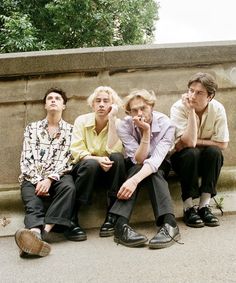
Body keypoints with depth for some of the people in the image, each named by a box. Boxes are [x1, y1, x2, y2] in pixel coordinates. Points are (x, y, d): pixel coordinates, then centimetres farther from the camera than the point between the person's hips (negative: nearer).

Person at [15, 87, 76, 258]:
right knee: (33, 204, -30)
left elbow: (64, 159, 0)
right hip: (33, 178, 1)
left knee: (68, 187, -35)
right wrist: (38, 181, -11)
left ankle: (40, 233, -47)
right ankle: (36, 235, -60)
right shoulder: (32, 128, 18)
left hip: (58, 176, -1)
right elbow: (26, 158, 6)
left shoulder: (70, 130, 14)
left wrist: (49, 179, -17)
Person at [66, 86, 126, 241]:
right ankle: (72, 218, -24)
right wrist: (97, 159, -31)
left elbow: (113, 150, -22)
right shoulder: (82, 121, -4)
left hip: (108, 171, 1)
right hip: (85, 170, -1)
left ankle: (112, 216, -24)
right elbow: (76, 151, -12)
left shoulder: (117, 124, -5)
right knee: (91, 164, -36)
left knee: (117, 157, -31)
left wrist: (111, 119, -23)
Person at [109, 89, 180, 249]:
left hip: (160, 167, 0)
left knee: (152, 172, -34)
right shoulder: (124, 126, -20)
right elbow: (138, 160, -27)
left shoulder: (166, 125, -23)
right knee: (137, 168, -34)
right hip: (133, 168, 0)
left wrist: (134, 180, -52)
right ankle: (121, 225, -46)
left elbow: (155, 160, -36)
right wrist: (146, 132, -38)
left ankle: (169, 224, -45)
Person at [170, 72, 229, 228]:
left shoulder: (218, 109, -14)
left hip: (208, 159, 2)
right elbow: (189, 142, -30)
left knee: (214, 152, -30)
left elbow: (223, 144, -14)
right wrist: (190, 111, -33)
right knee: (190, 153, -33)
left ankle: (204, 206, -21)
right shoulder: (178, 108, -20)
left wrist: (196, 142, -18)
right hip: (183, 159, -2)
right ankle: (188, 207, -23)